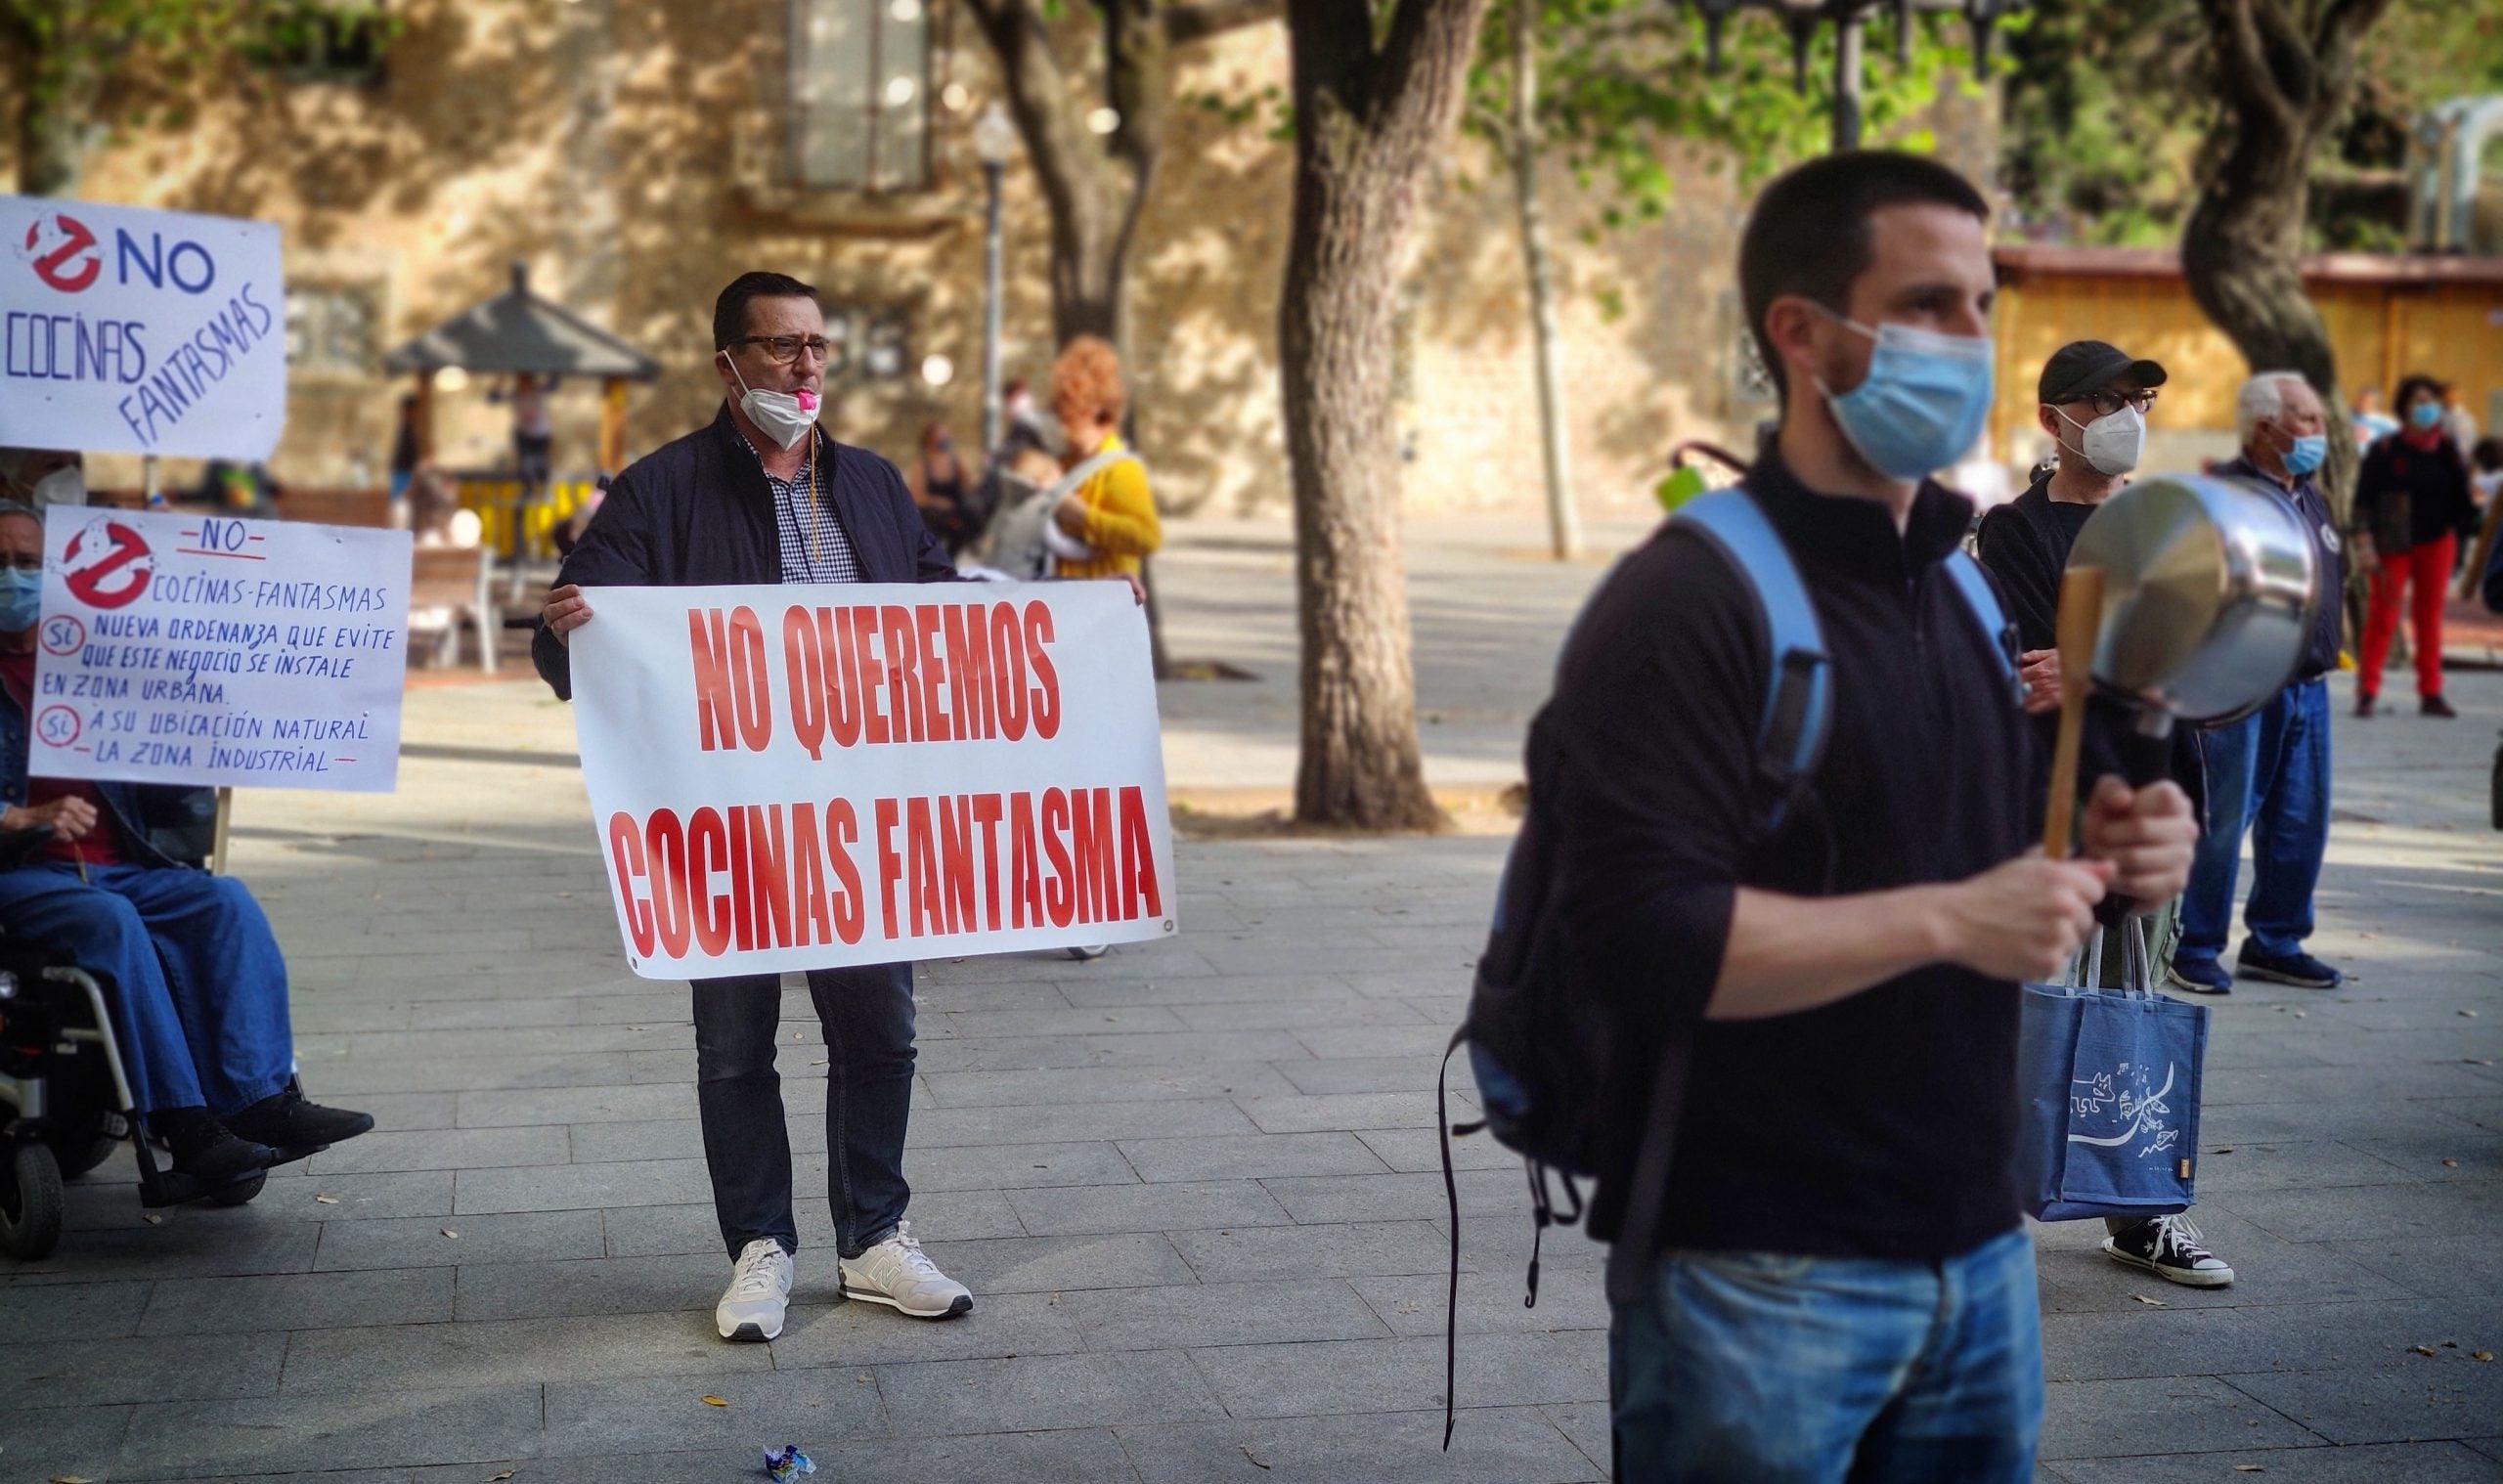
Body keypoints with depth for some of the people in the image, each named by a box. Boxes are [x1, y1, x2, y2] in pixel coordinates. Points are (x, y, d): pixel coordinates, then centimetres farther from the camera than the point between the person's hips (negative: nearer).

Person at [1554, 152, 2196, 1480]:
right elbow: (1643, 937, -24)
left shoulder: (1965, 588, 13)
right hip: (1760, 1273, -8)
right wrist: (1949, 919, -23)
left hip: (1977, 1249, 8)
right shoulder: (1687, 601, -14)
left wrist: (2097, 863, 1)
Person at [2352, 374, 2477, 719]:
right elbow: (2363, 500, -7)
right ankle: (2367, 692, 2)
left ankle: (2431, 693, 14)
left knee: (2430, 615, 8)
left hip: (2437, 541, 4)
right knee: (2383, 615, -3)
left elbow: (2461, 497, 11)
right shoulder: (2385, 450, -6)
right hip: (2394, 545, -4)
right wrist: (2364, 543, -14)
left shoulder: (2447, 450, 6)